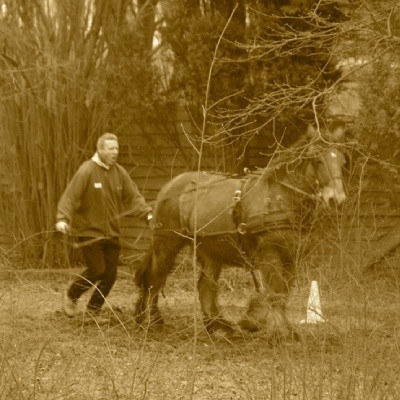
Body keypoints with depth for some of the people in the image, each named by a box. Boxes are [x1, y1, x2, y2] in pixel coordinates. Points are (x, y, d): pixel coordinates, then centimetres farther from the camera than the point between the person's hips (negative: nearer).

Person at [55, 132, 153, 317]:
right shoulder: (86, 171, -14)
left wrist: (148, 214, -10)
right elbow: (70, 197, -18)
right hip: (89, 231, -6)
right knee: (97, 270, -9)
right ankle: (71, 295, 18)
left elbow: (133, 197, 5)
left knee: (110, 274, 5)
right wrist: (62, 219, -31)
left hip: (111, 232, 6)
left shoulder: (119, 172, 4)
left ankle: (94, 310, 22)